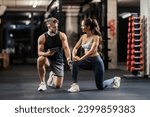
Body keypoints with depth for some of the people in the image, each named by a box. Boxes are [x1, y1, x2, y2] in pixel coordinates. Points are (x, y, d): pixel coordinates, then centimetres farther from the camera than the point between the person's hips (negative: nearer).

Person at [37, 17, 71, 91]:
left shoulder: (62, 35, -9)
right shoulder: (42, 38, -10)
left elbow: (66, 48, -21)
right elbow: (39, 52, -11)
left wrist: (68, 59, -40)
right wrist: (46, 53, -35)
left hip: (58, 61, 1)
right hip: (48, 59, -1)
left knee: (58, 86, -5)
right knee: (40, 59, -38)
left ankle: (52, 76, 35)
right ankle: (42, 83, -20)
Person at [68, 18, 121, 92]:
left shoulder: (95, 37, -16)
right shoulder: (83, 37, 4)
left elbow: (92, 51, -28)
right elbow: (76, 48, 4)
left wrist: (81, 58, -34)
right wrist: (74, 56, -18)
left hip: (96, 61, -6)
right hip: (87, 61, 6)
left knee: (100, 87, 2)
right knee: (74, 62, -26)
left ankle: (114, 80, 33)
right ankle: (75, 85, -22)